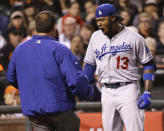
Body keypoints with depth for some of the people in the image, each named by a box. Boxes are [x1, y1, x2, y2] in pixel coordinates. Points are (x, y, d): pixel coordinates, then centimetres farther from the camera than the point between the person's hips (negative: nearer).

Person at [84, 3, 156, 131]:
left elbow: (149, 64, -1)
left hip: (128, 90, -5)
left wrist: (147, 93, -10)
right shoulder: (96, 37, 11)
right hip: (107, 92, 5)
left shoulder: (134, 38, -4)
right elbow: (89, 65, 18)